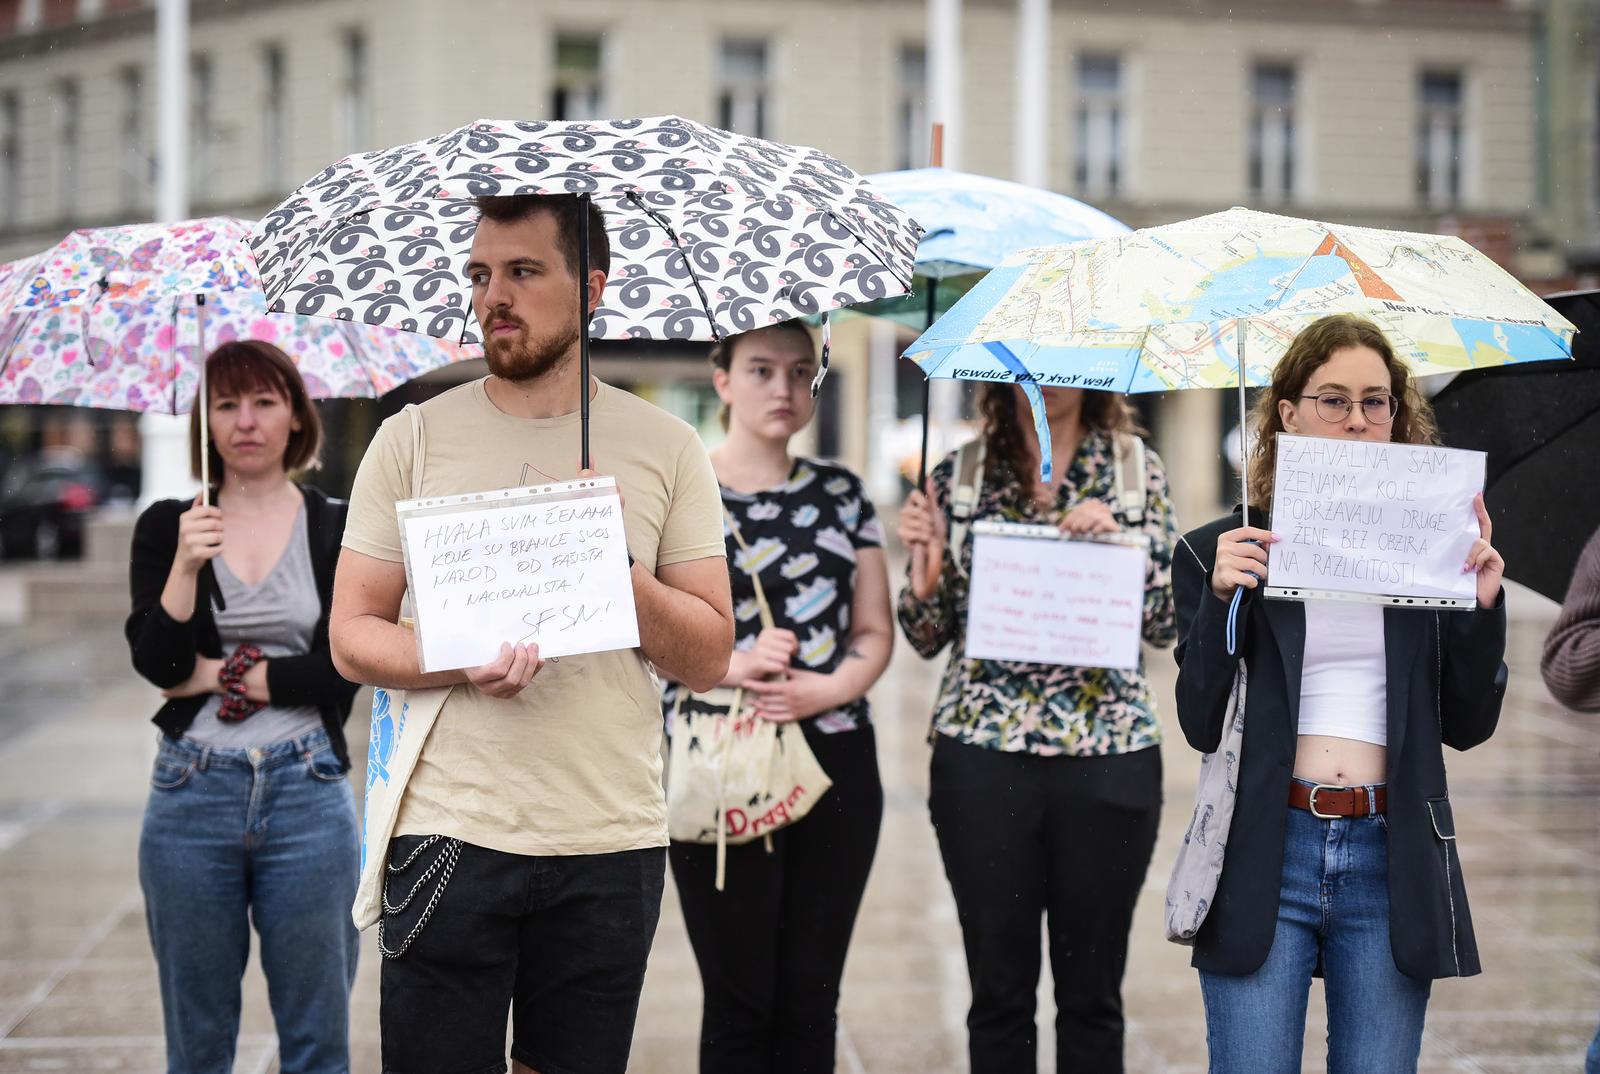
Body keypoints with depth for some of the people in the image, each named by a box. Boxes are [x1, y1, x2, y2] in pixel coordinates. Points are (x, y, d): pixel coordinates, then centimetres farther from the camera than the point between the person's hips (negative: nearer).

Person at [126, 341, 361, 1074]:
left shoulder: (337, 528, 4)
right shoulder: (166, 527, 5)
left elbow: (343, 668, -6)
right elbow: (155, 662, -7)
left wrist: (221, 675, -7)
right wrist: (186, 564, -19)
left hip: (307, 793, -1)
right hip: (192, 794, 1)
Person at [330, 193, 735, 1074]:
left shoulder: (667, 448, 6)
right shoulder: (413, 438, 5)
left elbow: (710, 660, 4)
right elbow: (352, 636, 3)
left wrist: (619, 570, -13)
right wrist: (461, 663, -16)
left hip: (611, 844, 1)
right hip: (450, 832, -1)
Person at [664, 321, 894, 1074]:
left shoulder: (840, 493, 12)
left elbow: (875, 632, 10)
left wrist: (824, 689, -10)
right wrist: (728, 665, -21)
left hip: (837, 761, 3)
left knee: (811, 997, 8)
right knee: (740, 999, 2)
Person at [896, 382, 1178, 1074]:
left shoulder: (1136, 469, 5)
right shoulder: (959, 476, 6)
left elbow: (1165, 625, 3)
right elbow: (928, 637, 9)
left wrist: (1122, 538, -12)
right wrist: (924, 572, -10)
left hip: (1109, 755, 0)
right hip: (982, 754, 0)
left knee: (1092, 994, 7)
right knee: (998, 993, 6)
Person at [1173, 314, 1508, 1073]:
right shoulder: (1225, 551, 4)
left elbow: (1467, 726, 9)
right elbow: (1201, 725, -1)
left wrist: (1483, 606, -5)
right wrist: (1222, 598, -14)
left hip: (1390, 860, 2)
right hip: (1264, 856, -2)